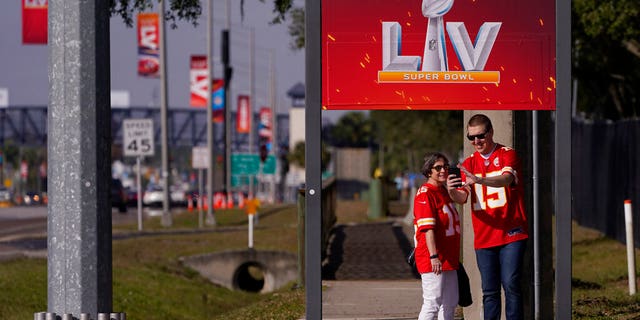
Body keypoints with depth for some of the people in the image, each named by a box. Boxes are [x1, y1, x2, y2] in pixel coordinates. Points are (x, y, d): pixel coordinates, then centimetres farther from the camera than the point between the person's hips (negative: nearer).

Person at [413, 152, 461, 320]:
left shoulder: (444, 192, 16)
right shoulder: (425, 194, -13)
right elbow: (428, 228, -21)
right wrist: (434, 256, -28)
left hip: (449, 259, 10)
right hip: (433, 261, -10)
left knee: (450, 303, 13)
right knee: (432, 303, -10)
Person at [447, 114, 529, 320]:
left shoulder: (507, 155, -2)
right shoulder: (469, 163, 11)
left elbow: (506, 179, -23)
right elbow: (463, 197, -1)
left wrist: (478, 180, -41)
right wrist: (452, 191, -26)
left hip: (511, 234, -4)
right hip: (483, 238, 4)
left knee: (510, 284, -11)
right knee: (489, 291, 6)